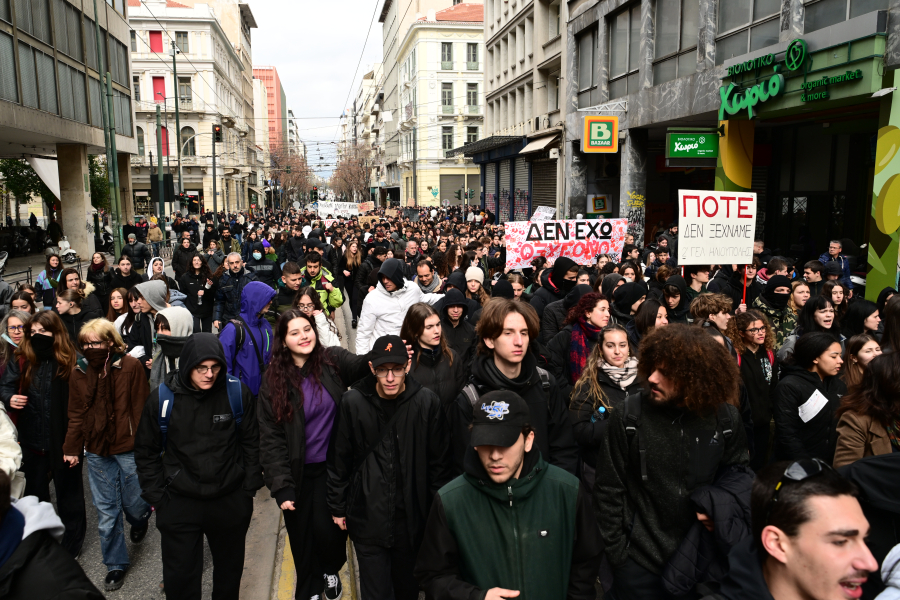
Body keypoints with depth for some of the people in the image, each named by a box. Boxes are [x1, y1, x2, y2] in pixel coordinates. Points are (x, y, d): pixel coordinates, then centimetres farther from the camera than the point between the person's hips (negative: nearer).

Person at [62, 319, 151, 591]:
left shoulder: (130, 367, -10)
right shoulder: (79, 372, 2)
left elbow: (142, 410, -9)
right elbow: (76, 415, 9)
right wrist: (72, 448, 6)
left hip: (128, 448, -3)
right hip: (97, 451, 3)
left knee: (133, 502, 9)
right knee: (106, 511, 9)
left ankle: (140, 520, 46)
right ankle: (116, 565, 27)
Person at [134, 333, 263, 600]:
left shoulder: (238, 393, -10)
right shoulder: (162, 398, -10)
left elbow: (251, 443, 0)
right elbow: (146, 452, 2)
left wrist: (249, 488, -1)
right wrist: (156, 496, -1)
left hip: (231, 502, 1)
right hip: (178, 505, -1)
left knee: (229, 571, 20)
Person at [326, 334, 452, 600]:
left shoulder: (427, 402, -9)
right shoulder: (353, 402, -9)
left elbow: (439, 461, 0)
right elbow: (338, 460, 1)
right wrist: (338, 507, 6)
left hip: (412, 519, 1)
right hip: (368, 517, -1)